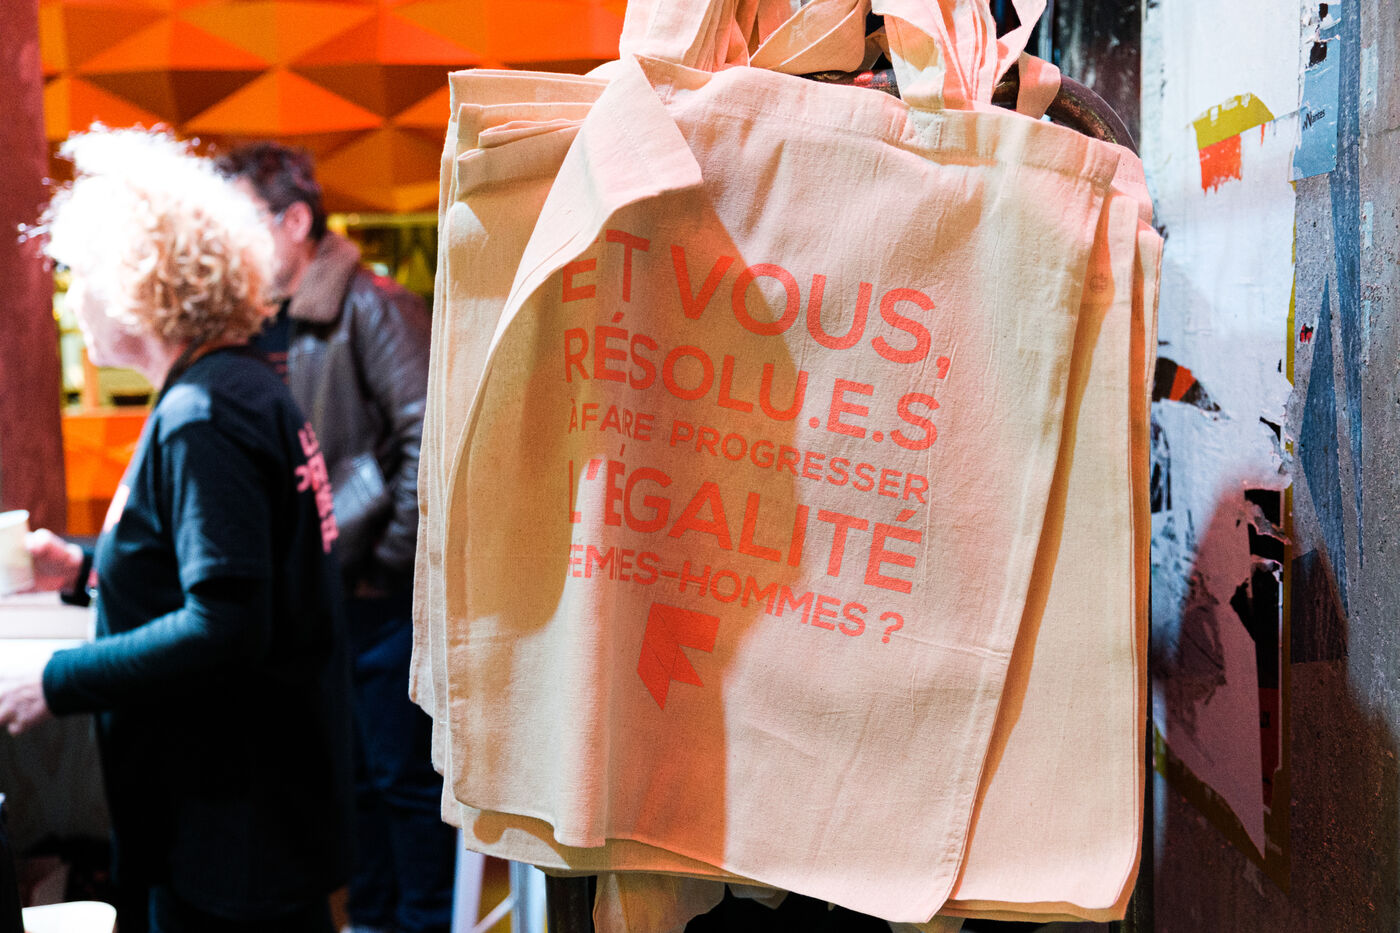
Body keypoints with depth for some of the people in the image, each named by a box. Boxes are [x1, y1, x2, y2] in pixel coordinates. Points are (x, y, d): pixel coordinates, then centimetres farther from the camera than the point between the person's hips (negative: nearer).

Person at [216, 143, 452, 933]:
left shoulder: (370, 306, -14)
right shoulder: (261, 326, 9)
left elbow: (430, 438, -21)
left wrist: (393, 562, -17)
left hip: (380, 598, -7)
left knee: (404, 773, 4)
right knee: (352, 772, 18)